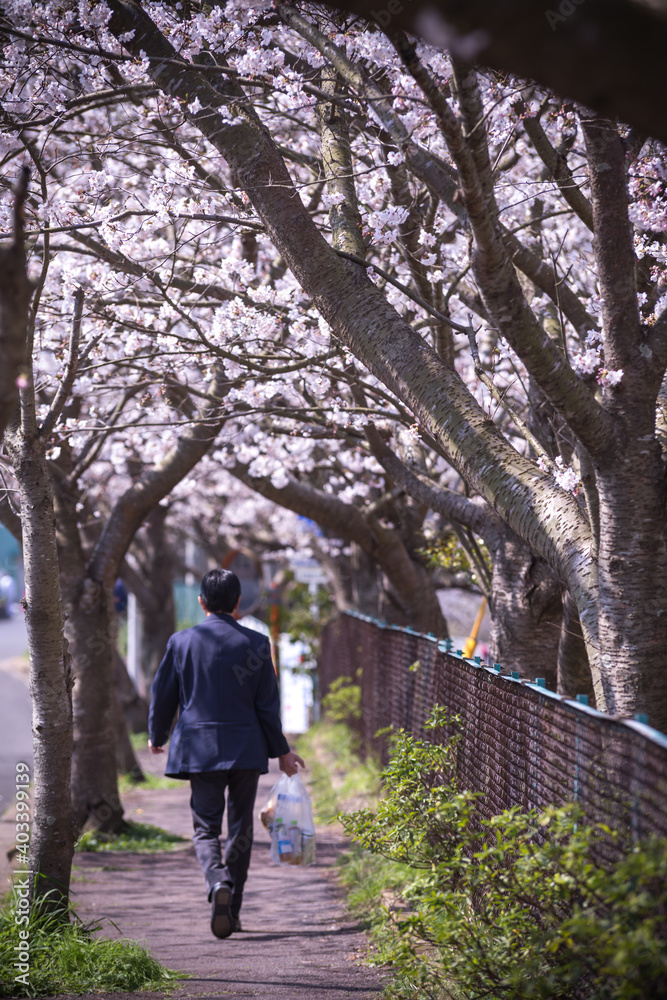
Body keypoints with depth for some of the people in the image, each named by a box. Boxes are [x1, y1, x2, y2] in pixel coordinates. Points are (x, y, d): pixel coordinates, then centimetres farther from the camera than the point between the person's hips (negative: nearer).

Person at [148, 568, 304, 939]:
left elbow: (163, 695, 7)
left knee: (206, 827, 6)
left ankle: (218, 882, -23)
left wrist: (157, 735, 25)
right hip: (246, 749, 0)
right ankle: (232, 911, 15)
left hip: (200, 748, 0)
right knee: (241, 827, 12)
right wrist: (281, 751, 10)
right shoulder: (256, 643, -4)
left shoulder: (181, 641, -2)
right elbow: (268, 704, -1)